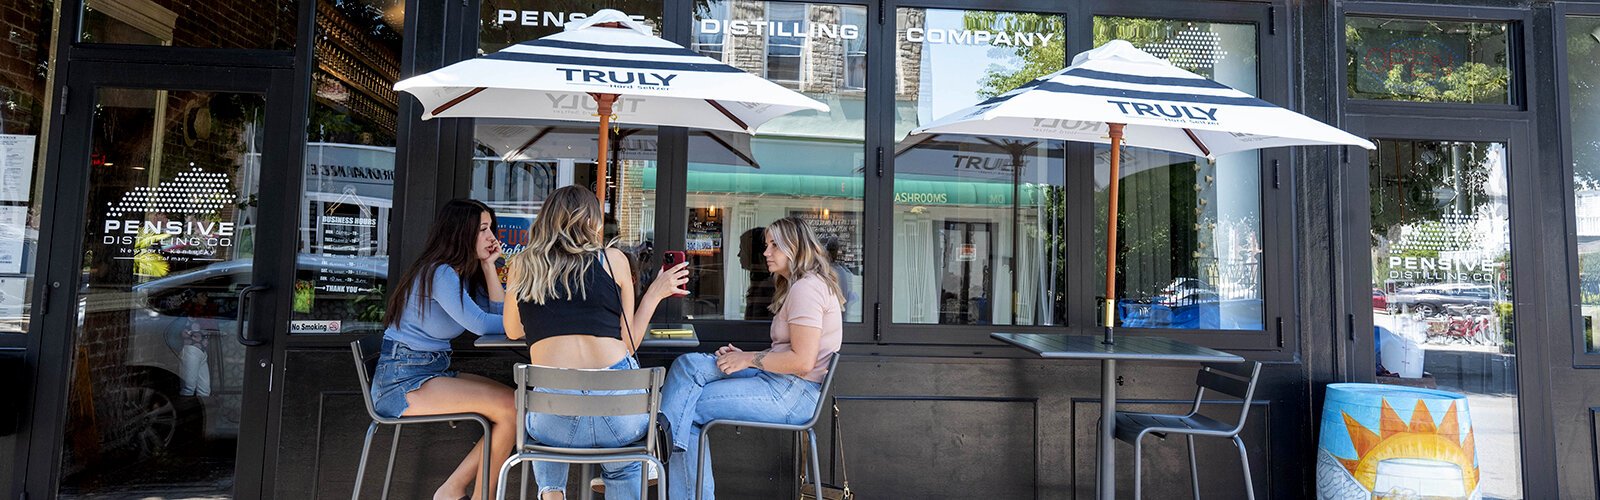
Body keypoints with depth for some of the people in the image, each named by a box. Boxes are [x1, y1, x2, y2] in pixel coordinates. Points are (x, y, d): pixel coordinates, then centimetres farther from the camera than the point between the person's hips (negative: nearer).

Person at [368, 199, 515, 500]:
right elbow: (481, 324, -20)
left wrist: (488, 265, 4)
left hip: (434, 372, 9)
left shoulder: (463, 274, 13)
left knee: (513, 404, -3)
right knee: (509, 407, -20)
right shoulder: (439, 273, -16)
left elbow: (499, 313, 7)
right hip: (402, 381, -9)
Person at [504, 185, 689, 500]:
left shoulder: (522, 264, 10)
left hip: (556, 424, 1)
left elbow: (513, 331, 27)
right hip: (621, 420, 0)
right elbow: (629, 342, 9)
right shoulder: (612, 259, 5)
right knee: (623, 468, 35)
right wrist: (654, 294, 20)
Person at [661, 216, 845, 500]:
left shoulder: (806, 288, -12)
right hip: (782, 383, 10)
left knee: (689, 408, -11)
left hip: (793, 394, -10)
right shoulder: (797, 286, 22)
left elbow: (802, 361, -21)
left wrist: (748, 360, -11)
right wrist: (743, 356, 5)